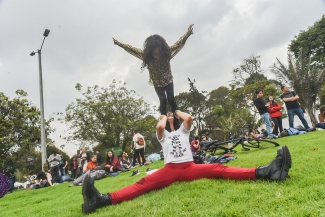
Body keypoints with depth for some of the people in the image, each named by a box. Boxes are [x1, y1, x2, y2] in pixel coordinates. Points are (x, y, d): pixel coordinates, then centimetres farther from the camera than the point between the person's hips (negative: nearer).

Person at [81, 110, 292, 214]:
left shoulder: (183, 130, 24)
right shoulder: (163, 135, 20)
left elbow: (189, 117, 0)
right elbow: (159, 127, -7)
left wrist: (177, 111, 17)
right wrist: (163, 117, 13)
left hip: (189, 167, 1)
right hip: (170, 169, -1)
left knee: (218, 169, -20)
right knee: (144, 184, -24)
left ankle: (263, 172, -34)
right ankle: (103, 199, -46)